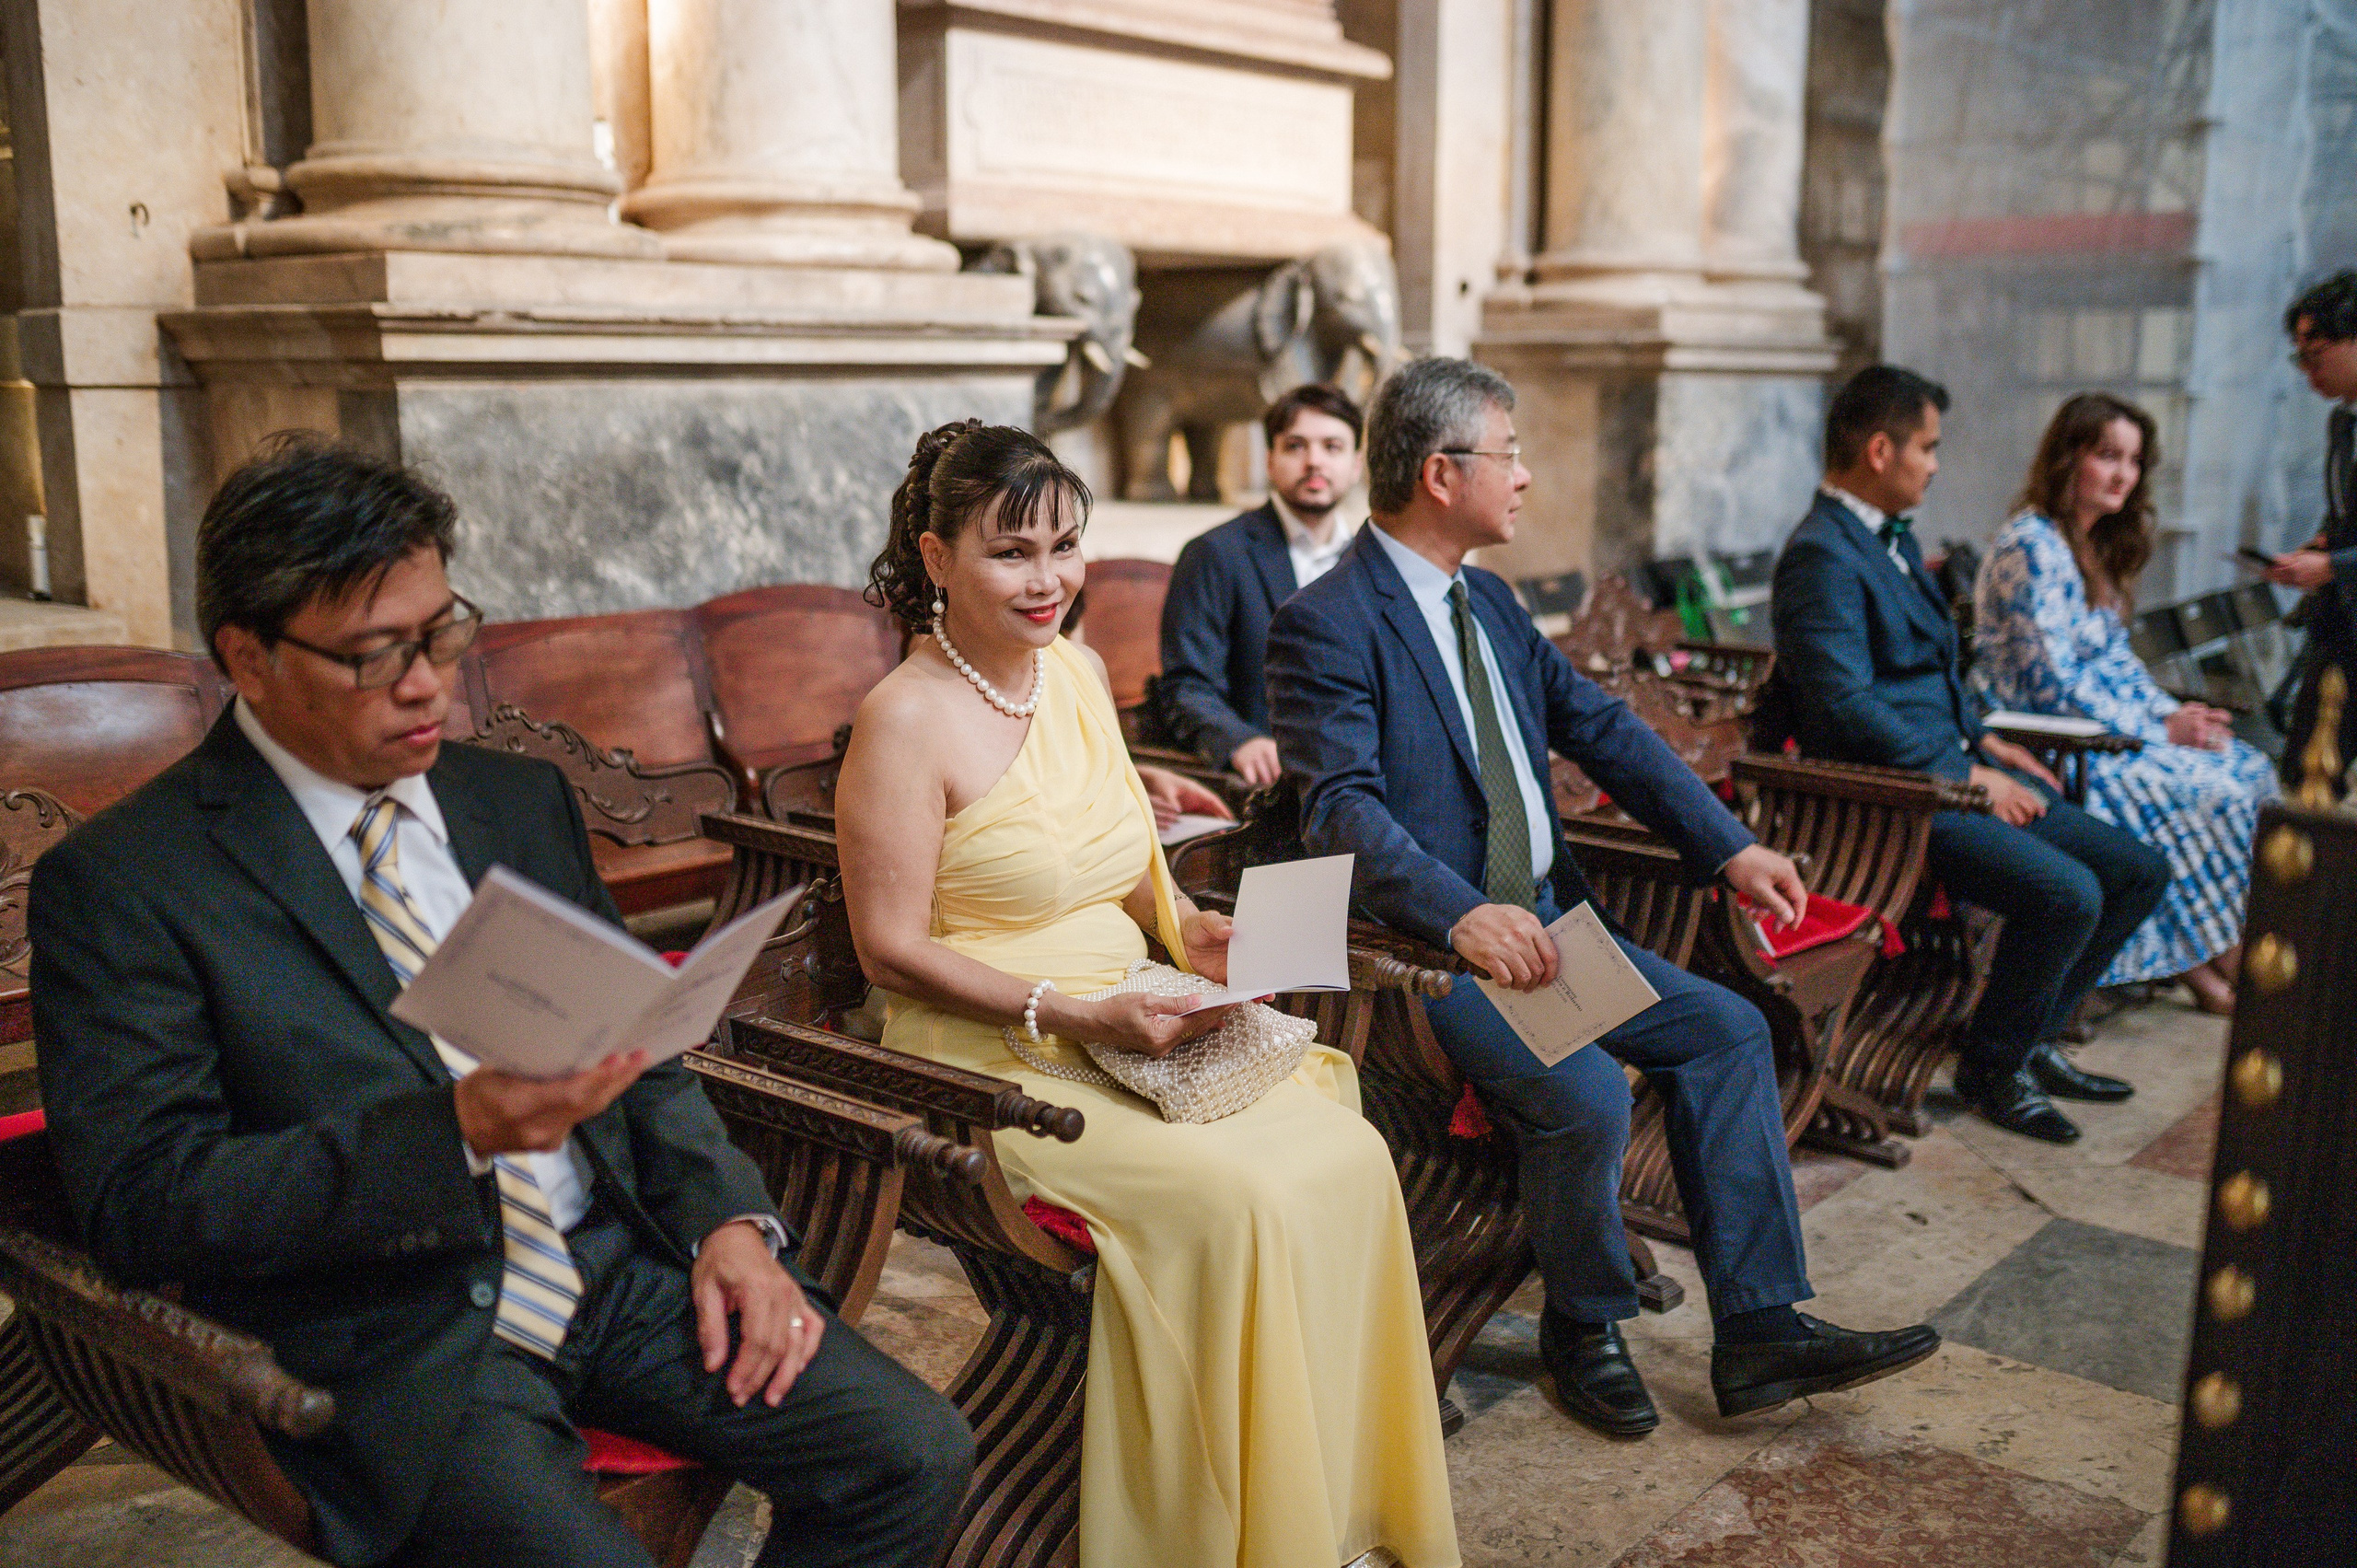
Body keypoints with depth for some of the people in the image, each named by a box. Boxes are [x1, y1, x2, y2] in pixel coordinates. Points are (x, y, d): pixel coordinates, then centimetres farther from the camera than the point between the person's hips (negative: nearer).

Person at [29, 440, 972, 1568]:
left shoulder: (520, 799, 12)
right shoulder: (116, 883, -5)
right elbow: (138, 1200, -13)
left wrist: (727, 1218, 0)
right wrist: (456, 1127, -25)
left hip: (622, 1264, 5)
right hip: (398, 1342, -4)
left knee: (916, 1457, -11)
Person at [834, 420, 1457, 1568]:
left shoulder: (1076, 670, 9)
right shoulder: (905, 719, -13)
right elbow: (892, 951, -14)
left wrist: (1187, 928, -2)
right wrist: (1076, 1016, -20)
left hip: (1136, 1030, 7)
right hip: (999, 1067, -7)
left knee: (1351, 1152, -13)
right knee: (1234, 1196, -26)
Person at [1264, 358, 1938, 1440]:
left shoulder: (1487, 601, 14)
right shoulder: (1325, 626, -13)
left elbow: (1603, 729, 14)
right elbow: (1344, 811, -23)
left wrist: (1730, 849, 5)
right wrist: (1464, 916, -36)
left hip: (1543, 921, 9)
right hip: (1425, 947, -9)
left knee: (1726, 1028, -2)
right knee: (1584, 1091, -26)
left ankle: (1759, 1328, 3)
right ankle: (1584, 1330, 2)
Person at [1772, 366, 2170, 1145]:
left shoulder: (1894, 538, 18)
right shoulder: (1821, 556, -15)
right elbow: (1848, 709, -23)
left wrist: (1983, 740, 11)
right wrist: (1966, 774, -18)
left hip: (1956, 769, 10)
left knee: (2141, 870, 6)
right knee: (2065, 894, -26)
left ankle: (2032, 1037, 19)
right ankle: (1992, 1065, -2)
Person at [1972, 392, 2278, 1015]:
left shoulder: (2097, 545, 12)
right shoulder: (2031, 546, -18)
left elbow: (2114, 656, 16)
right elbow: (2051, 684, -22)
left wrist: (2175, 711, -1)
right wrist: (2159, 730, -17)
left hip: (2104, 722, 10)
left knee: (2250, 767, 0)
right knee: (2213, 792, -17)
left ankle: (2215, 950, 2)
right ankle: (2208, 959, 0)